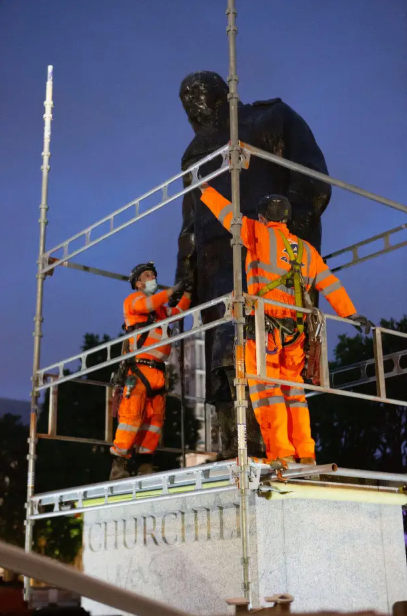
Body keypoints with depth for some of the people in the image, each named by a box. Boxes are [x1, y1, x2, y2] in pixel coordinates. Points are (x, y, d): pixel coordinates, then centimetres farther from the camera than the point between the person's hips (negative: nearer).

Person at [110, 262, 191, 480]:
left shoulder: (159, 306, 27)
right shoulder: (133, 298, 5)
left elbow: (176, 312, 34)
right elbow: (147, 305, -15)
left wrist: (187, 293, 21)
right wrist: (173, 289, -14)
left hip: (158, 370, 8)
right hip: (140, 367, -8)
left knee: (155, 416, 5)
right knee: (132, 414, -14)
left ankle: (146, 464, 8)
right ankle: (119, 464, -14)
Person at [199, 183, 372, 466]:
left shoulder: (260, 234, 3)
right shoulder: (306, 249, 17)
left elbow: (228, 213, 9)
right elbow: (330, 283, 12)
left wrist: (205, 189, 23)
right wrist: (351, 314, 12)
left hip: (264, 326, -5)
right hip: (294, 330, 6)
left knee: (266, 389, -5)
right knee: (293, 391, 10)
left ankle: (281, 453, -13)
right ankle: (305, 455, 7)